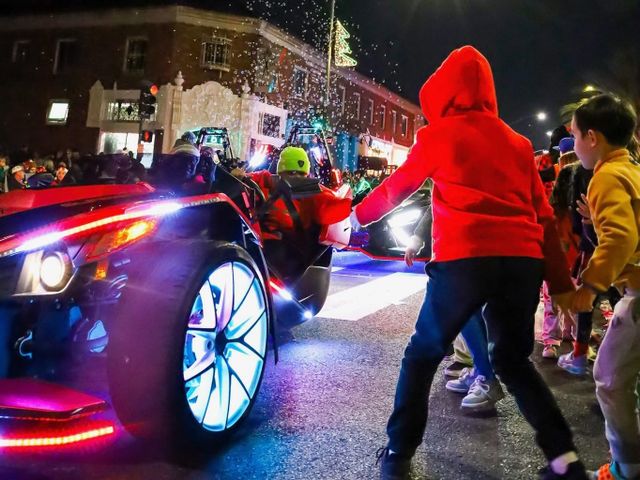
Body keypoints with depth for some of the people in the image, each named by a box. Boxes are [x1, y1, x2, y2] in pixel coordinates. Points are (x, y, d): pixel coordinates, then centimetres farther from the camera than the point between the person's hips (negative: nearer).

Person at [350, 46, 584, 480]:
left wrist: (357, 216, 32)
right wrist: (560, 280, 17)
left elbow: (396, 188, 16)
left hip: (465, 260, -4)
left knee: (422, 356, 13)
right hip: (523, 262, 5)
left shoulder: (439, 134, 6)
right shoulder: (517, 142, 17)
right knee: (513, 359, 21)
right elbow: (544, 215, 14)